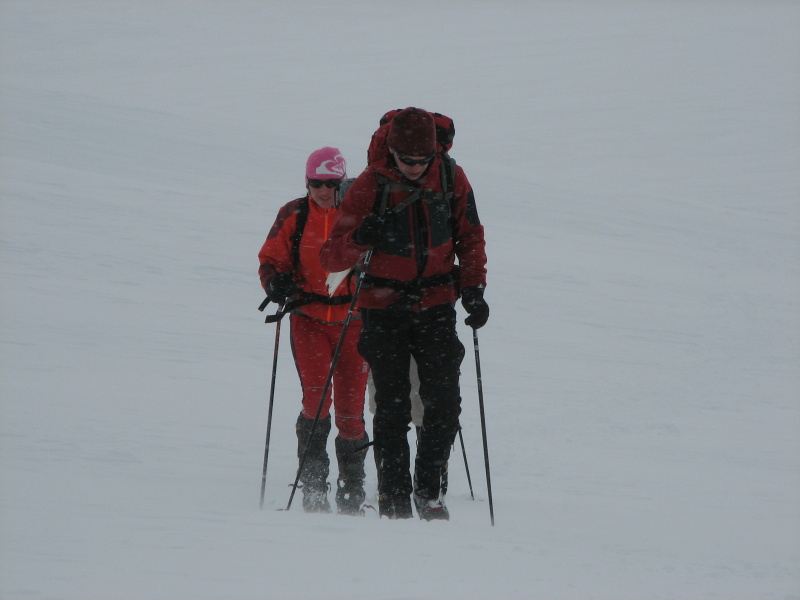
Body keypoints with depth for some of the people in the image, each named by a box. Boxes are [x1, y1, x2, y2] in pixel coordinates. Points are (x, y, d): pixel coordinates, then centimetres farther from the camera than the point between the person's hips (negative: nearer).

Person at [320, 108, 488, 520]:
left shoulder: (450, 178, -2)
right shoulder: (369, 186, -10)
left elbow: (469, 236, 12)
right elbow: (331, 258, -11)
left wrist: (473, 287, -1)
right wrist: (360, 239, -32)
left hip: (436, 304, 2)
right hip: (385, 307, -2)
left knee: (444, 402, -7)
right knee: (392, 406, -6)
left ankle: (428, 488, 10)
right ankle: (394, 501, 0)